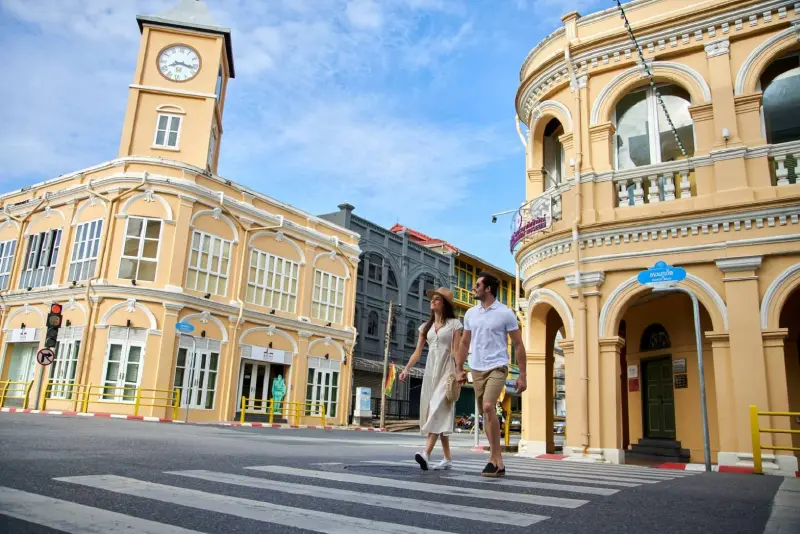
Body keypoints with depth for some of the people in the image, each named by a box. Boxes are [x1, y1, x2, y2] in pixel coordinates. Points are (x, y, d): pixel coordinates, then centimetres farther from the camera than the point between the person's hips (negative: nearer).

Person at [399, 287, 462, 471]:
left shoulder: (454, 324, 1)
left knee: (438, 410, -17)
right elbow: (417, 352, 12)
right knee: (432, 412, 4)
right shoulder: (426, 326, 15)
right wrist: (406, 369, 0)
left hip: (446, 370, -6)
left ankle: (426, 454, -29)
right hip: (430, 371, 6)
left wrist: (457, 373, -14)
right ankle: (447, 458, 11)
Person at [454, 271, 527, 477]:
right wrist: (459, 369, 10)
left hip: (497, 367, -6)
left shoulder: (505, 313, -6)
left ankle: (494, 457, -12)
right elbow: (464, 343, 16)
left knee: (488, 407, -24)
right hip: (476, 369, 6)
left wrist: (523, 375, -6)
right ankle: (497, 460, 19)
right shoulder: (471, 313, 9)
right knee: (486, 413, 9)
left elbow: (518, 345, -4)